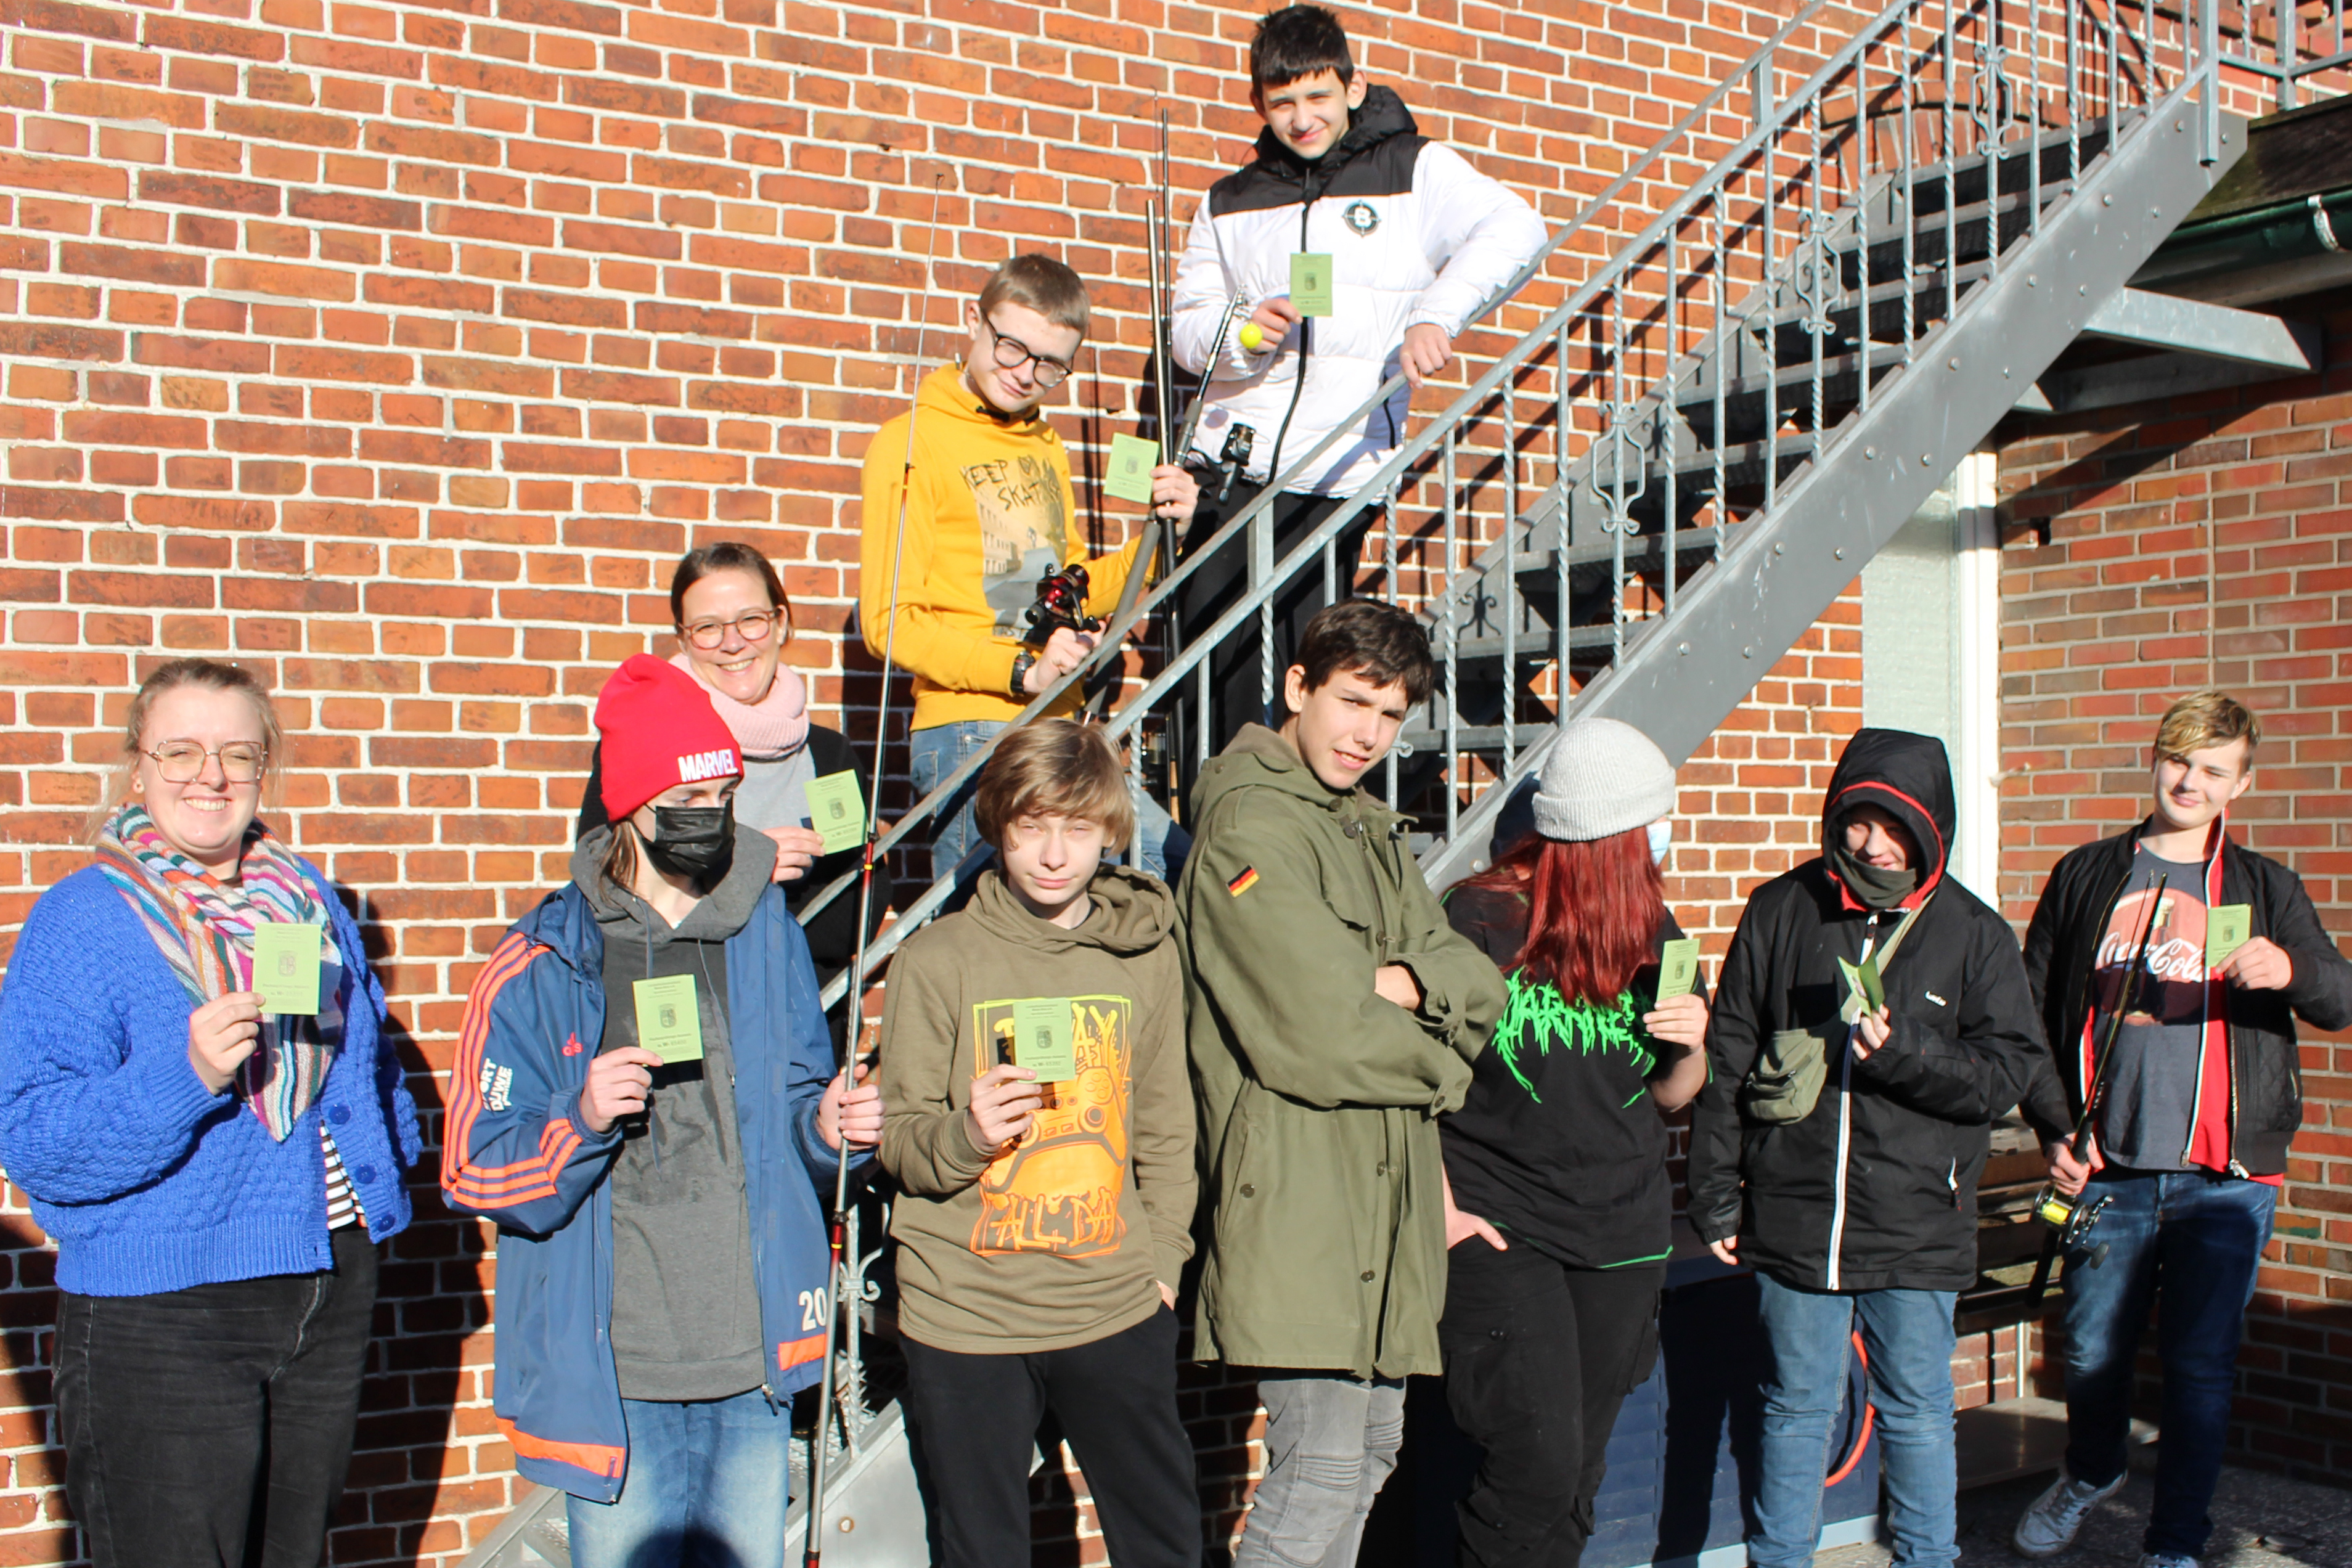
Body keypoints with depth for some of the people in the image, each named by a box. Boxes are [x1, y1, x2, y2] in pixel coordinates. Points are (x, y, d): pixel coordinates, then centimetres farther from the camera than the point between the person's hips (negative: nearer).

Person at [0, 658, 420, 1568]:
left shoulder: (307, 898, 9)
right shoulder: (80, 921, -9)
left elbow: (369, 1058, 23)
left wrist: (386, 1169, 11)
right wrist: (184, 1076, -28)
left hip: (330, 1293, 6)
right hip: (158, 1314, -5)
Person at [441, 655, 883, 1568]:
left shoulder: (770, 938, 6)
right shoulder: (544, 967, -6)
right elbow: (473, 1175, -6)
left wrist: (828, 1127, -5)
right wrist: (581, 1118, -22)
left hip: (754, 1364, 3)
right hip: (616, 1373, -3)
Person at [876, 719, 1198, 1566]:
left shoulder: (1145, 955, 4)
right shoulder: (938, 958, -4)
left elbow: (1166, 1129, 12)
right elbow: (899, 1141, -3)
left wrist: (1163, 1256, 7)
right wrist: (965, 1134, -23)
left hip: (1117, 1310, 2)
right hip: (964, 1315, -2)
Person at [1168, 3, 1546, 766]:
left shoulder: (1414, 172, 7)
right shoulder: (1230, 204, 18)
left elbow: (1512, 228, -9)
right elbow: (1186, 324, 15)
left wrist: (1435, 312, -25)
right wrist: (1240, 332, -8)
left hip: (1335, 483, -3)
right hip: (1227, 472, 3)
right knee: (1217, 686, 0)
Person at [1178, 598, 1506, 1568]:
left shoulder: (1375, 834, 19)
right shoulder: (1248, 823, -11)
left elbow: (1480, 983, 10)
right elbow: (1318, 1032, -20)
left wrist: (1409, 983, -12)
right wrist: (1440, 1063, -3)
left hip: (1383, 1190, 9)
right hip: (1297, 1189, -9)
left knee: (1372, 1451, 15)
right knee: (1321, 1468, -8)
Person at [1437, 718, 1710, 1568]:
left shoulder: (1650, 926, 7)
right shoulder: (1481, 918, -10)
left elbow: (1668, 1095, 15)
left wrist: (1691, 1047, -6)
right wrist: (1440, 1207, -11)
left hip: (1624, 1232, 5)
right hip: (1501, 1227, -5)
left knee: (1577, 1478, 9)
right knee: (1537, 1465, -13)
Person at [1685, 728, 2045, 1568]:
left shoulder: (1973, 934, 0)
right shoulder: (1781, 912, 2)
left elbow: (2004, 1073, -1)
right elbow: (1727, 1060, 5)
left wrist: (1904, 1051, -18)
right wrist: (1716, 1197, 4)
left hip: (1916, 1226, -1)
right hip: (1792, 1221, 1)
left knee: (1916, 1413, 9)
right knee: (1796, 1406, 12)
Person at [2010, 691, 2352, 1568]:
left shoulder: (2264, 890, 8)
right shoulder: (2086, 878, 8)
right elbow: (2033, 1015, 10)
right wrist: (2054, 1128, -1)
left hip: (2224, 1177, -1)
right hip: (2109, 1169, 1)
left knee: (2201, 1369, 1)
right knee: (2093, 1353, 11)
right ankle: (2091, 1473, 40)